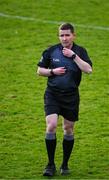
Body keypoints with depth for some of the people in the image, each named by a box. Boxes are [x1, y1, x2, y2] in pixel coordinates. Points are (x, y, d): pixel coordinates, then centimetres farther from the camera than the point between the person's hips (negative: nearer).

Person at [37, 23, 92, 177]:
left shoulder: (80, 51, -1)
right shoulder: (51, 51, -1)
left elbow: (88, 70, -16)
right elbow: (40, 70, 7)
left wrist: (74, 56, -20)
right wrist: (53, 71, -10)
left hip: (71, 96, 1)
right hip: (52, 94, -1)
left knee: (69, 129, 8)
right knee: (51, 126, -15)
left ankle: (65, 164, 23)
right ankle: (51, 165, -5)